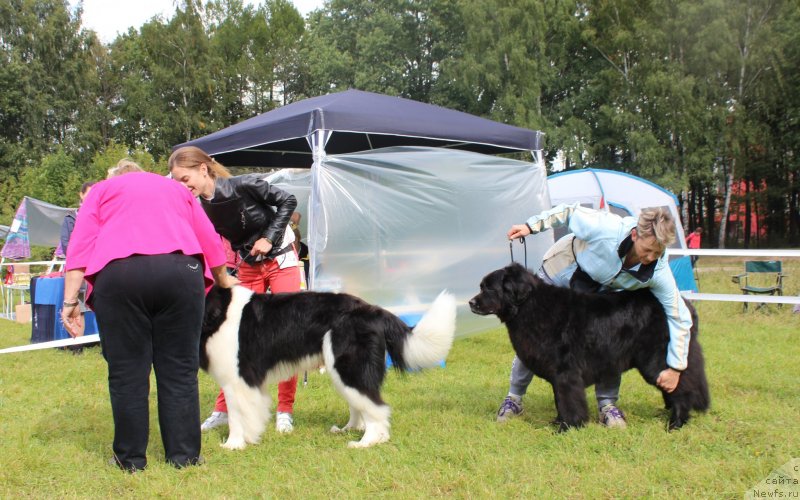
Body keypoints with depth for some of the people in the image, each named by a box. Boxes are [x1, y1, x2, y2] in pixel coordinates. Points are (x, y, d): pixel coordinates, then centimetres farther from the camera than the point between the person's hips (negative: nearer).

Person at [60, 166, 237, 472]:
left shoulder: (102, 189, 24)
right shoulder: (175, 189, 31)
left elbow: (80, 246, 9)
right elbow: (210, 241, 27)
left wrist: (70, 301, 2)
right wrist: (222, 280, 43)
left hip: (119, 273, -1)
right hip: (179, 271, 2)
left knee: (126, 372, 6)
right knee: (179, 369, 8)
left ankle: (130, 458, 12)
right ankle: (184, 454, 11)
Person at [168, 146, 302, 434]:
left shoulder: (244, 185, -22)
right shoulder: (199, 209, -8)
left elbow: (287, 201, -14)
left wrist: (268, 238, -18)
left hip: (281, 260, -4)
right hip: (248, 268, 4)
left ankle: (285, 411, 5)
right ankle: (223, 409, 9)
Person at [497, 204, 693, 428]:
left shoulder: (658, 272, -32)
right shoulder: (606, 227, -42)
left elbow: (680, 317, -22)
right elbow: (570, 211, -22)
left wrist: (675, 367, -20)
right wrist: (531, 226, -19)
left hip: (601, 290, 2)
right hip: (561, 269, -1)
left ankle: (607, 404, -3)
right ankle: (514, 397, 19)